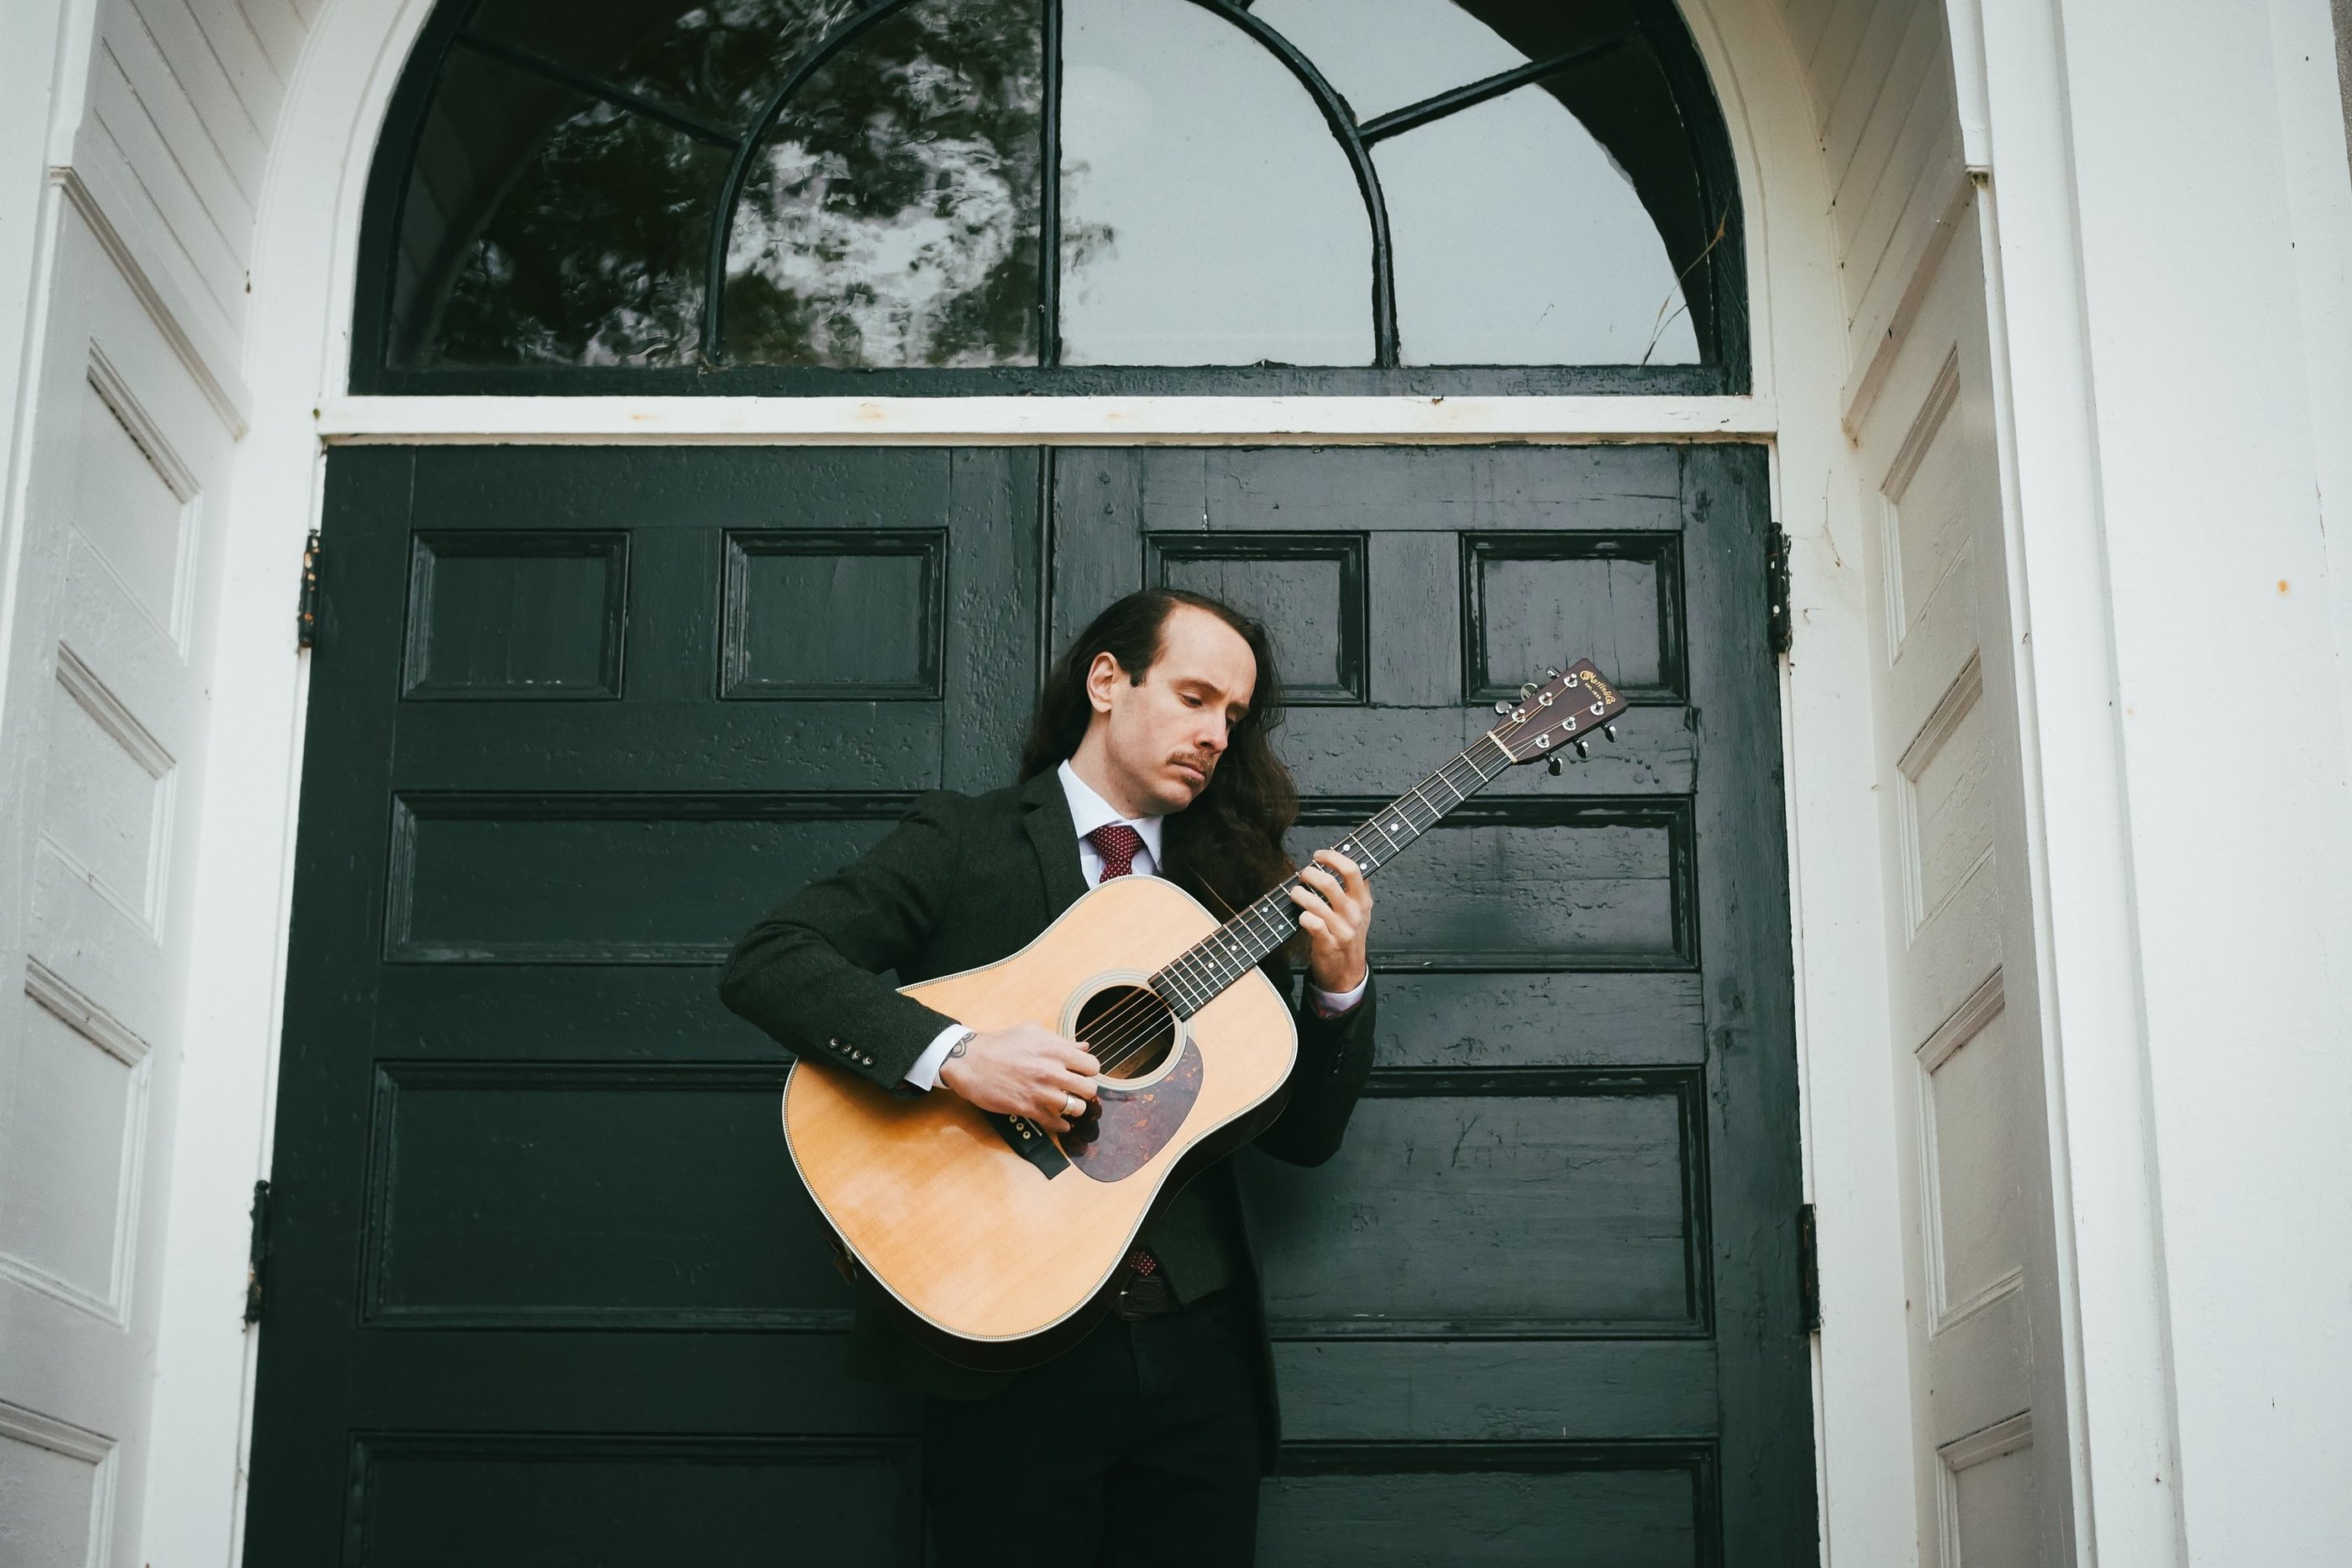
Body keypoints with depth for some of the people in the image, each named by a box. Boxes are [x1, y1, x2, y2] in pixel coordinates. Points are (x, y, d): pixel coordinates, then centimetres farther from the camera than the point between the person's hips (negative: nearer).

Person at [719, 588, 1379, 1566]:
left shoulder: (1222, 881, 12)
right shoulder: (964, 840, 0)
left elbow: (1303, 1136, 12)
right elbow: (766, 961, -13)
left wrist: (1339, 986, -5)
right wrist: (955, 1056, -23)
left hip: (1198, 1344, 4)